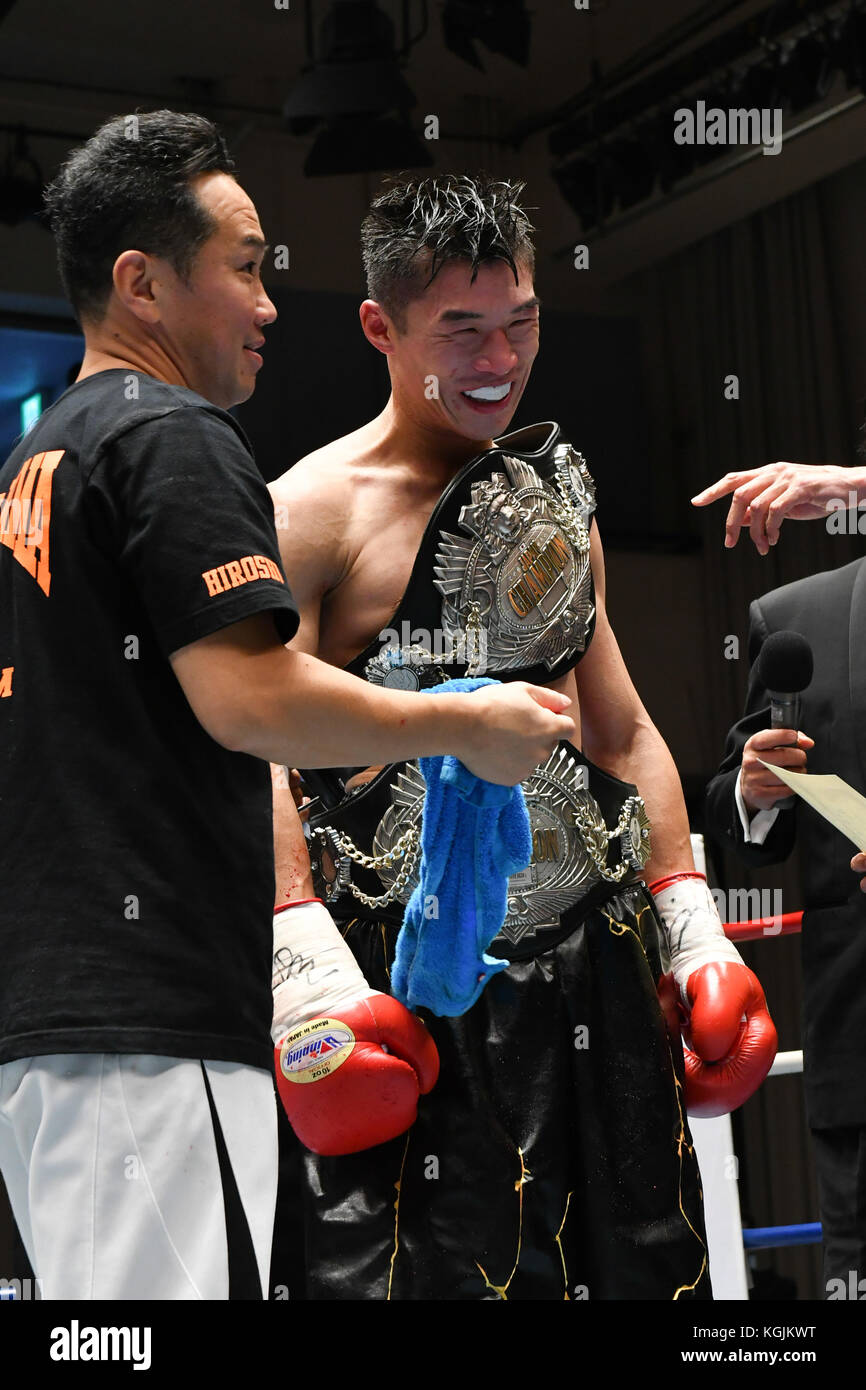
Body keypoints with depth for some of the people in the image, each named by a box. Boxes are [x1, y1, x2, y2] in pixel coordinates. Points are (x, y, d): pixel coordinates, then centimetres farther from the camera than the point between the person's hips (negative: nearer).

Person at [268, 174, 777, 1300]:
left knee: (643, 1263, 8)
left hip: (590, 949, 6)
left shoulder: (555, 499, 17)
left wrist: (690, 919, 13)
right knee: (430, 1268, -6)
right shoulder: (315, 509, -4)